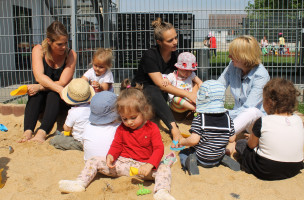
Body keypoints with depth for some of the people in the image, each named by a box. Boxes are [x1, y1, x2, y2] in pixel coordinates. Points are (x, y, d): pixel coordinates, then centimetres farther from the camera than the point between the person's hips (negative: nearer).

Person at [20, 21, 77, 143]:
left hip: (60, 99, -1)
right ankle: (27, 132, -44)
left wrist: (40, 87, -30)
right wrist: (59, 88, -41)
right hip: (40, 100, 1)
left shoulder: (71, 54, -10)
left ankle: (42, 133, -50)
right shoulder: (39, 50, -9)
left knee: (53, 94, -34)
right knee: (35, 93, -31)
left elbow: (63, 83, -17)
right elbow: (39, 76, -25)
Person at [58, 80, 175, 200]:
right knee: (94, 161, -7)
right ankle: (80, 184, -11)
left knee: (164, 169, -30)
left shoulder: (152, 128, -6)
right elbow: (116, 145, 11)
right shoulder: (121, 129, 6)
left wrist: (149, 165, -29)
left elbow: (159, 149, -12)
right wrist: (110, 156, -14)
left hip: (143, 166, -3)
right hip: (122, 163, 3)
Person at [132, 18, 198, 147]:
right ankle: (174, 129, -50)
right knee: (153, 91, -38)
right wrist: (188, 94, -34)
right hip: (140, 93, -7)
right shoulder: (150, 56, -21)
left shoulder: (175, 56, -2)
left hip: (162, 97, 7)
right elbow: (161, 84, -29)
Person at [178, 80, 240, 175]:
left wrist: (182, 141, -6)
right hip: (218, 157, 5)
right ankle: (223, 158, 7)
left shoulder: (199, 119, -21)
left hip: (202, 158, -4)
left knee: (183, 153, 21)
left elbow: (194, 140, -25)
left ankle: (191, 161, -10)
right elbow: (231, 139, 0)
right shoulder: (227, 118, -7)